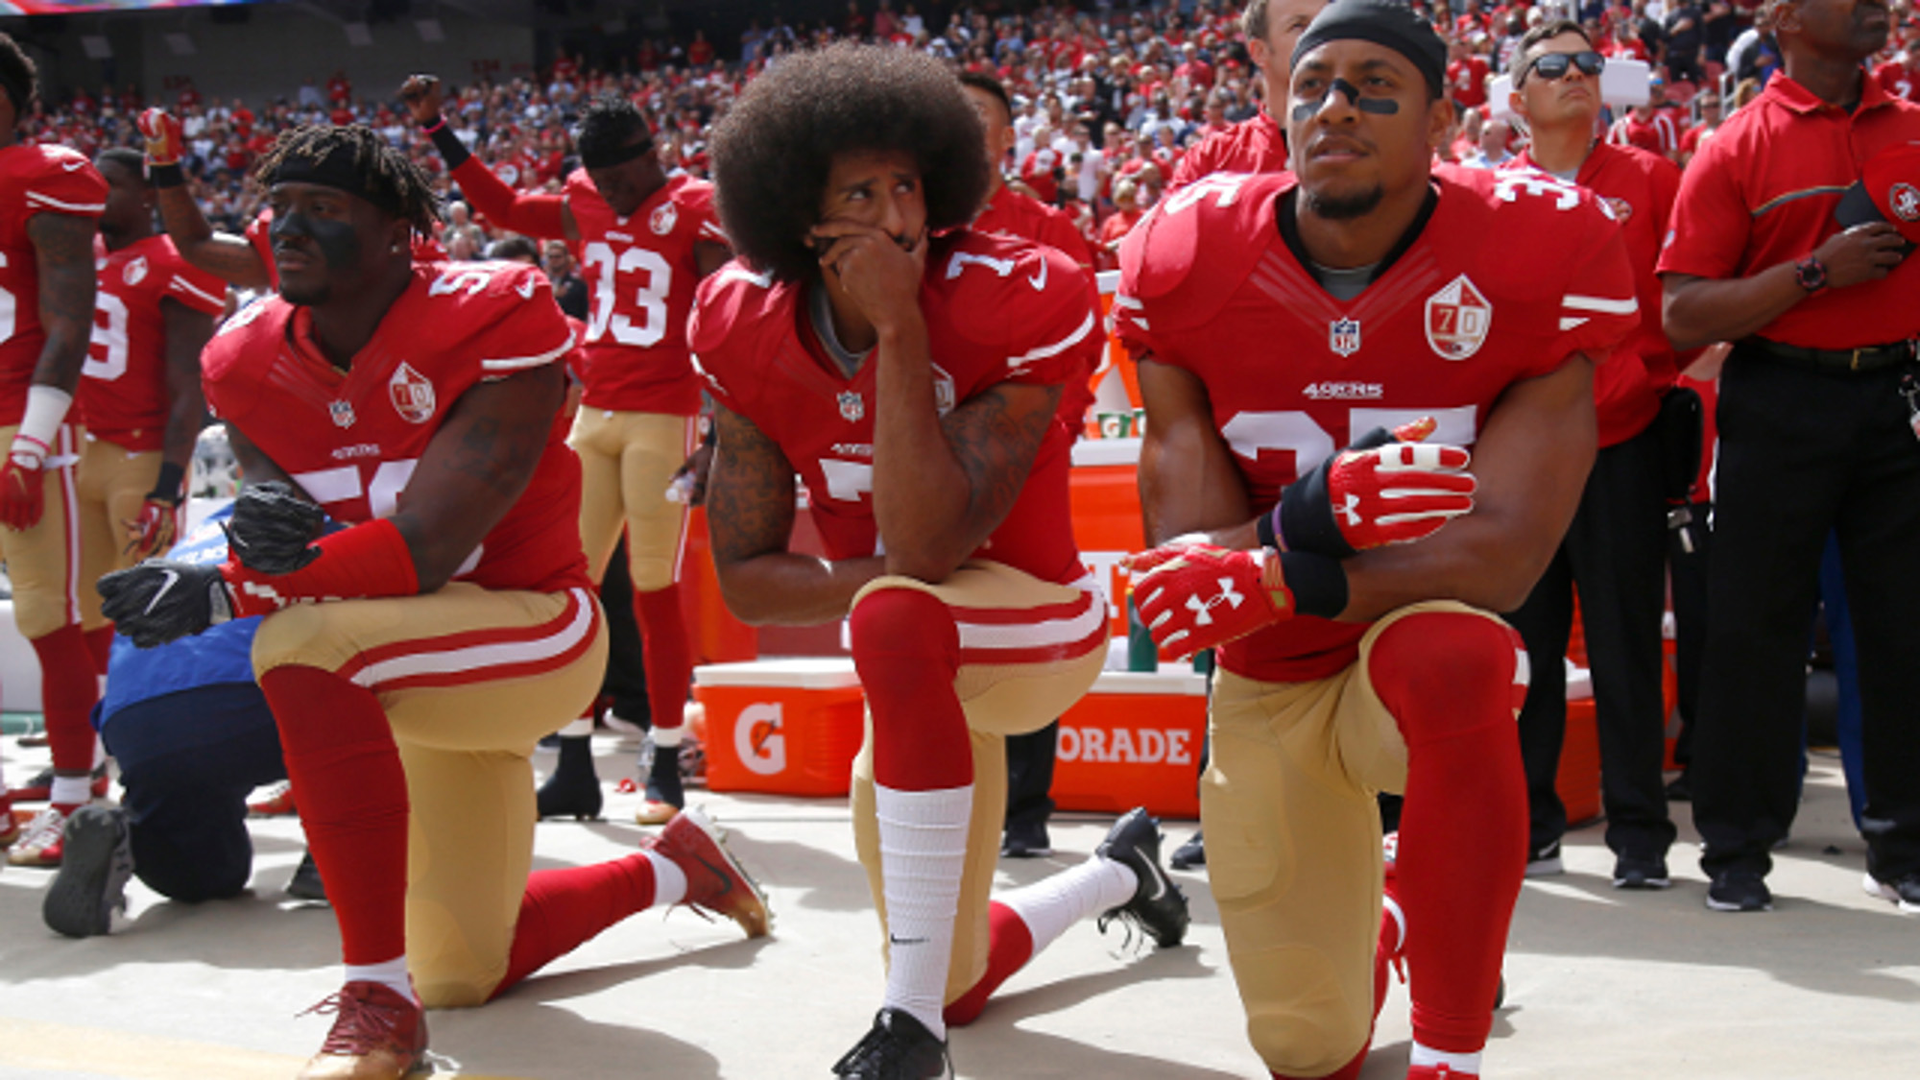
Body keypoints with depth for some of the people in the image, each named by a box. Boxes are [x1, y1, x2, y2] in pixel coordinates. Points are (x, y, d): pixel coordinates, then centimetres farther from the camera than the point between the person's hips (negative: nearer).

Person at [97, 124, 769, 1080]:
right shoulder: (251, 360, -3)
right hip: (412, 679, 8)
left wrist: (222, 597, -37)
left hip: (532, 634, -8)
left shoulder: (491, 326, -23)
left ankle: (378, 1002, -29)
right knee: (465, 978, 16)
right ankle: (671, 868, 44)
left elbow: (426, 551, -30)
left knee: (306, 643, -37)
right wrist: (270, 536, -33)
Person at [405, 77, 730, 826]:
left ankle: (667, 766, 4)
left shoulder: (696, 211, -7)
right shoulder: (585, 205, 11)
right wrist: (437, 131, 22)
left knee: (655, 591, -5)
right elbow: (502, 207, 24)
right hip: (594, 415, 6)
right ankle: (574, 759, 13)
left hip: (663, 419, -6)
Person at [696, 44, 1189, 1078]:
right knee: (963, 982, 17)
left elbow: (926, 546, -33)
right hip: (924, 674, 6)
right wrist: (872, 576, -26)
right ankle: (1120, 872, 52)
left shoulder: (1013, 304, -25)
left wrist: (899, 328, -35)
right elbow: (743, 576, -8)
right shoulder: (749, 331, -12)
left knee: (896, 622, -42)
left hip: (1030, 618, -5)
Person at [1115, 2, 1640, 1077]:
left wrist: (1281, 580, -34)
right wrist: (1314, 513, -37)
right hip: (1268, 691, 3)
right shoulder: (1189, 270, -12)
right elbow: (1189, 561, -15)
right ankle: (1378, 929, 48)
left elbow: (1505, 555, -24)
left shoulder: (1535, 259, -18)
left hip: (1428, 644, -2)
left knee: (1451, 658, -41)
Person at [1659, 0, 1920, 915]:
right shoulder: (1736, 150, -2)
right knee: (1755, 627, 1)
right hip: (1780, 405, -3)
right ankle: (1736, 851, 11)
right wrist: (1818, 271, -15)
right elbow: (1684, 316, -8)